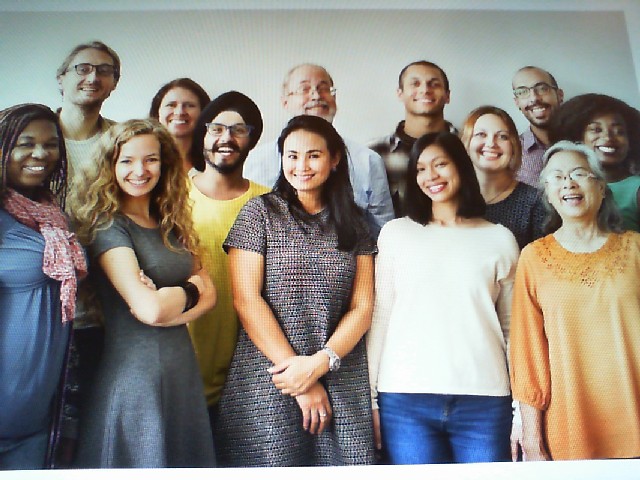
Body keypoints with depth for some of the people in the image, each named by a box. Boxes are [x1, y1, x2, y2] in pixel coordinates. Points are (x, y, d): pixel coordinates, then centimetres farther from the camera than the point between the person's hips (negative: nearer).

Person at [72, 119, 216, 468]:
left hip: (182, 365, 7)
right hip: (135, 370, -6)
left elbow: (209, 294, 3)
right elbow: (150, 308, -23)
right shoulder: (108, 226, -11)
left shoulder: (171, 226, 9)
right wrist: (189, 290, -4)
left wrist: (169, 304, -15)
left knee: (188, 458, 17)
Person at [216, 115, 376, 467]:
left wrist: (319, 363, -12)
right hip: (268, 383, -2)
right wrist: (299, 375, -10)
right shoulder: (260, 212, 0)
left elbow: (362, 308, 4)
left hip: (342, 386, 3)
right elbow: (246, 300, -7)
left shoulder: (354, 224, 8)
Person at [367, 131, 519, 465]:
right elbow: (379, 316, 4)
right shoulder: (396, 233, 5)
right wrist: (369, 397, 2)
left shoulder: (500, 239, 7)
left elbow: (513, 328, 8)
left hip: (484, 401, 1)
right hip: (404, 399, 0)